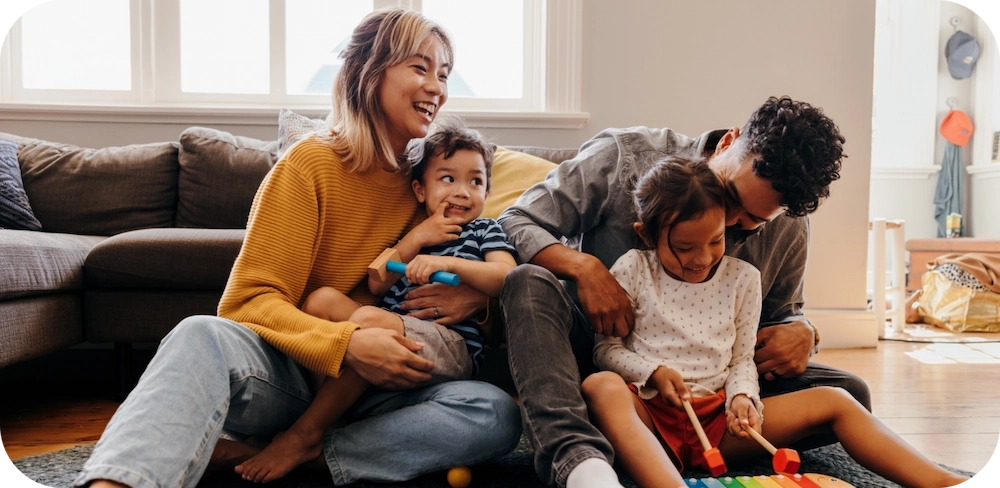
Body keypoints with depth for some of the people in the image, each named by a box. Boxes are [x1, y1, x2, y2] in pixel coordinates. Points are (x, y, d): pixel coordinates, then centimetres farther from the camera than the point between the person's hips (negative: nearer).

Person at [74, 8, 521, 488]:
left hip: (373, 391, 4)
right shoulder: (311, 163, -6)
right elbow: (249, 301, -12)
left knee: (498, 414, -25)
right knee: (202, 336, -35)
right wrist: (346, 343, -29)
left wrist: (476, 294, -7)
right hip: (290, 372, -3)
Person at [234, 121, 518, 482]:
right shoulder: (406, 232, 24)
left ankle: (305, 435, -24)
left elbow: (506, 278, -8)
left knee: (370, 319, -33)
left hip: (452, 347, -5)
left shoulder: (485, 231, 13)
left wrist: (448, 262, -20)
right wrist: (417, 238, 1)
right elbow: (376, 285, 9)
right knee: (322, 298, -12)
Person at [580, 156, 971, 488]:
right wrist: (653, 372, -15)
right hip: (649, 412, -3)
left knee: (833, 401, -10)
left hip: (717, 418, 4)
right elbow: (605, 348, 2)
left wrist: (742, 397, -10)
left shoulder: (742, 278, 8)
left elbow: (742, 359, 12)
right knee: (601, 386, -39)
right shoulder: (632, 271, 0)